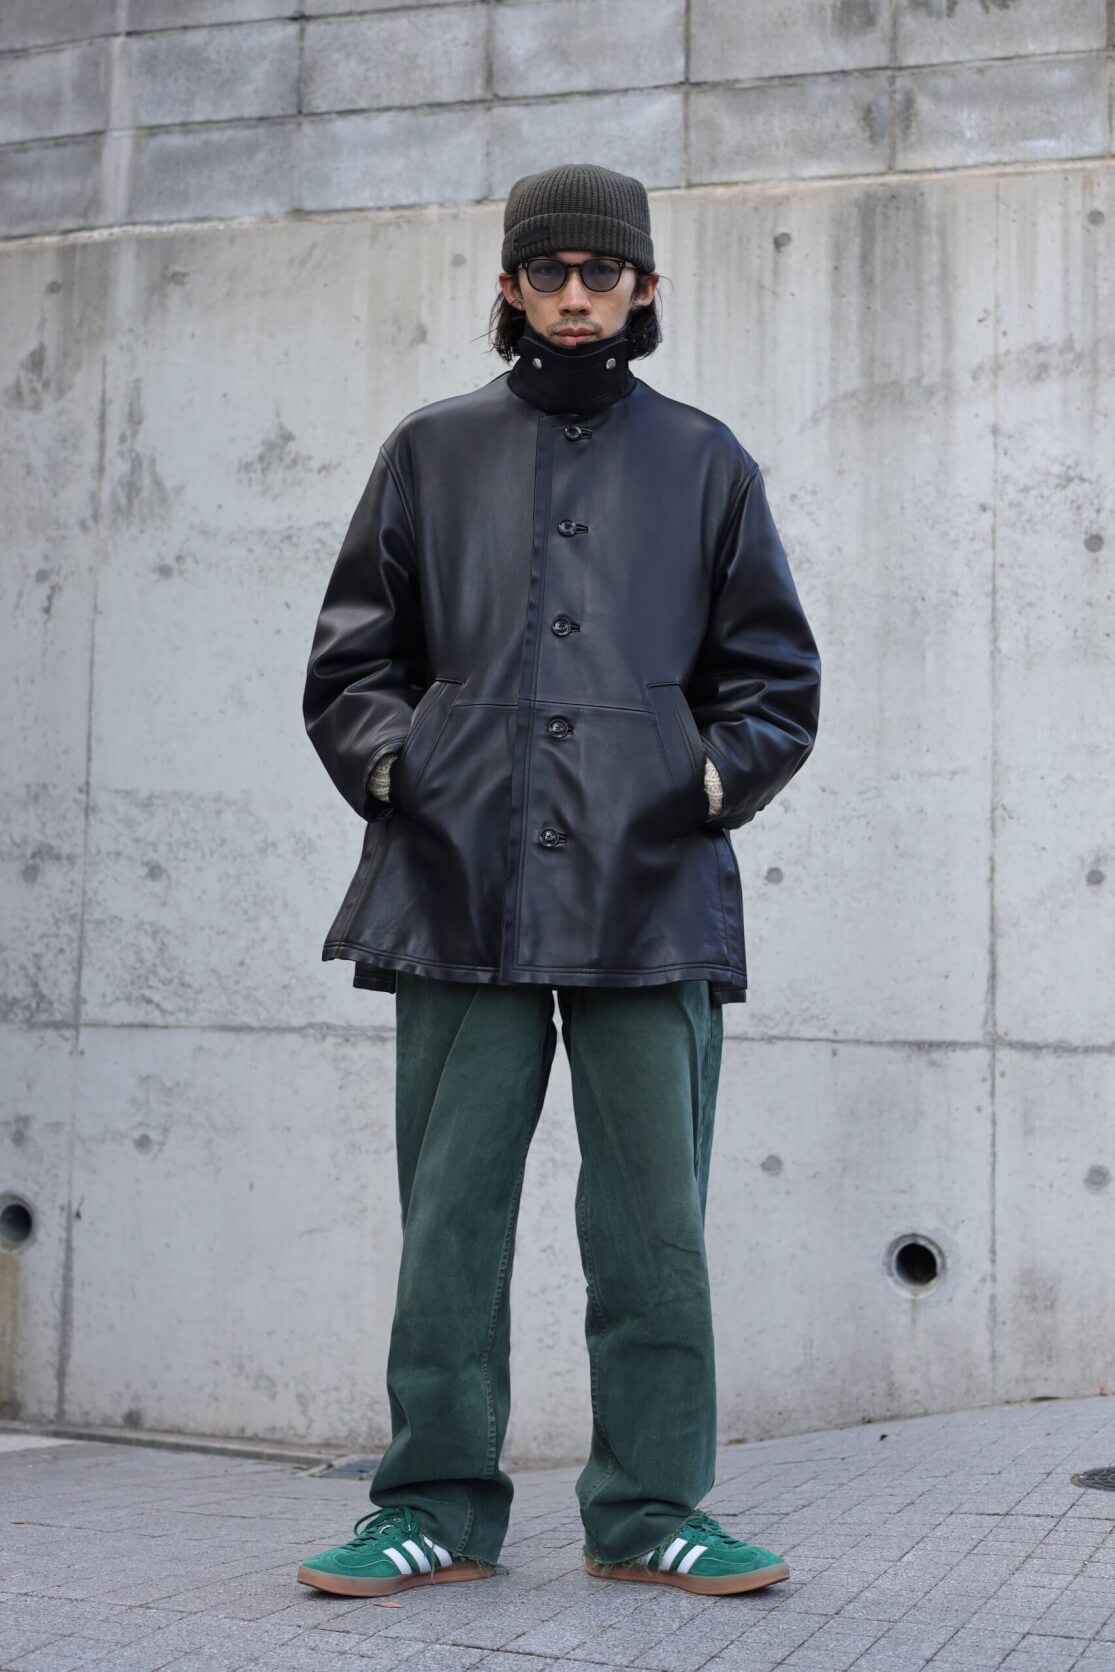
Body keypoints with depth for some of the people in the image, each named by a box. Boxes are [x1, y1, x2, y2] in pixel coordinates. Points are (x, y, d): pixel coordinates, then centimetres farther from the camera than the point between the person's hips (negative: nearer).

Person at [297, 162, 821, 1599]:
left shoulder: (703, 461, 16)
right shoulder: (433, 451, 16)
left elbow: (776, 673, 17)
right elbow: (351, 655, 17)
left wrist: (713, 776, 1)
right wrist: (391, 762, 0)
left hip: (651, 891, 0)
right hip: (460, 884, 1)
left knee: (654, 1219, 0)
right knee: (450, 1211, 2)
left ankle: (648, 1507, 13)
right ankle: (441, 1503, 13)